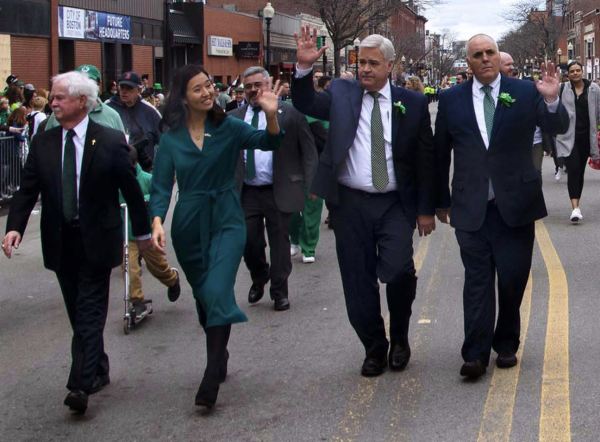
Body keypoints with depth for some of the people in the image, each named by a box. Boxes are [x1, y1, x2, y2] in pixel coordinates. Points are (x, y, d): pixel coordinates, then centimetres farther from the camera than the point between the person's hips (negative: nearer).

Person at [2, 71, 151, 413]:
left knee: (90, 312, -6)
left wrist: (143, 231, 5)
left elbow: (131, 189, -1)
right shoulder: (43, 143, 3)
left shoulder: (110, 141, -8)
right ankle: (98, 372, 29)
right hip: (61, 241, 4)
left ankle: (82, 384, -9)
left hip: (96, 241, -4)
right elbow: (28, 191, 1)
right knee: (79, 314, 14)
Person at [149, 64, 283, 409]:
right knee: (203, 295, 14)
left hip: (227, 221, -3)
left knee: (217, 291, -18)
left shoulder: (229, 128, -3)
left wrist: (271, 116, -35)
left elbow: (267, 142, -15)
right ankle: (220, 355, 35)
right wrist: (157, 222, -18)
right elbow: (161, 186, -1)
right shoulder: (171, 139, 1)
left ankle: (212, 379, -15)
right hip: (189, 225, 3)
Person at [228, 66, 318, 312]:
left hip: (279, 191, -3)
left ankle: (279, 292, 19)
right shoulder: (234, 118, 9)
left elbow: (308, 150, -1)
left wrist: (311, 183, -7)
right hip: (246, 192, 3)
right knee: (248, 242, 4)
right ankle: (259, 278, 32)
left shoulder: (289, 113, -1)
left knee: (279, 243, 5)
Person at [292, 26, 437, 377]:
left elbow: (426, 159, 4)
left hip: (395, 205, -1)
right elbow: (306, 104, -8)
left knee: (399, 271, -17)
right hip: (350, 204, 2)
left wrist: (426, 209, 2)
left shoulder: (412, 103, 2)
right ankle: (375, 348, 25)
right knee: (359, 282, 6)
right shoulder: (341, 93, 6)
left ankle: (400, 338, 11)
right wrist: (304, 68, -23)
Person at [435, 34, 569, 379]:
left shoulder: (524, 93, 1)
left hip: (515, 205, 0)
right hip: (471, 207, 0)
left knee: (513, 279, 6)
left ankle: (507, 344, 24)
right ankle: (476, 354, 3)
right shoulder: (452, 99, 3)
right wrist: (441, 200, 13)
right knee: (477, 279, 1)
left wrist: (551, 101, -30)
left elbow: (558, 128, -9)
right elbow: (441, 153, 10)